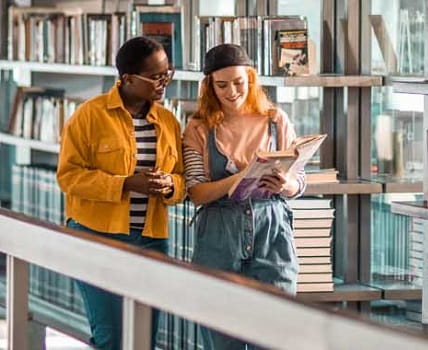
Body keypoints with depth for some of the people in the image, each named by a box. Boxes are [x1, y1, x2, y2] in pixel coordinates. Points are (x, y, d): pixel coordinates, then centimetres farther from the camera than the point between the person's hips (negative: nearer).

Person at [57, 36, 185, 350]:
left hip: (151, 239, 5)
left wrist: (170, 185, -10)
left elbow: (181, 179, 15)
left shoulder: (167, 121, 9)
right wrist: (125, 185, -21)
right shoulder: (90, 115, -7)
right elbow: (69, 174, -11)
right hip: (98, 235, -5)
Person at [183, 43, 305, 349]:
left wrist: (284, 186, -15)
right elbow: (197, 193, -5)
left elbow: (300, 183, 9)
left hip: (271, 232, 0)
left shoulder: (276, 121, 6)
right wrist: (240, 178, -22)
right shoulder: (200, 129, 4)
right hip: (219, 236, 0)